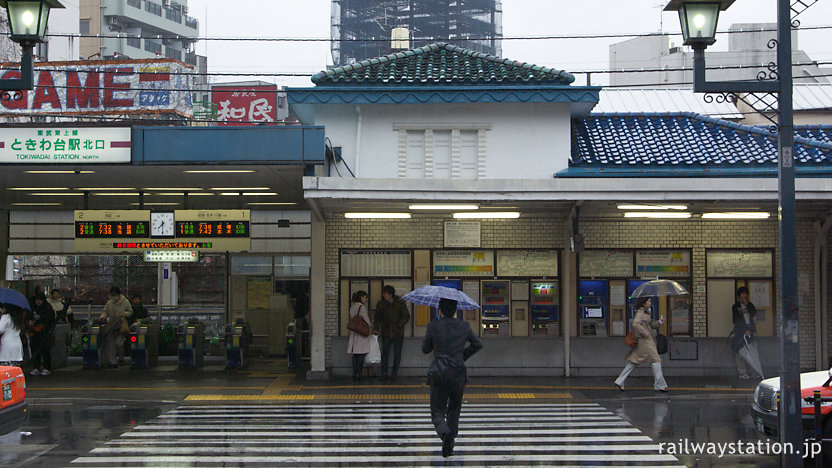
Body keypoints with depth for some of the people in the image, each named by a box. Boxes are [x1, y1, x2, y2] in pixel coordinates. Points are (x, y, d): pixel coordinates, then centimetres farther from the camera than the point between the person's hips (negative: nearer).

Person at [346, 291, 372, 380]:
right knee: (362, 354, -4)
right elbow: (366, 320, -14)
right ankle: (358, 374, -7)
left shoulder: (352, 307, 12)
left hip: (354, 332, 8)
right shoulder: (362, 307, -13)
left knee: (355, 354, 10)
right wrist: (370, 325, 8)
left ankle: (354, 374, 11)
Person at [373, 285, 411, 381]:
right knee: (385, 353, 0)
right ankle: (384, 374, 6)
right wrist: (376, 329, -8)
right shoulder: (380, 304, 0)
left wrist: (399, 325, -13)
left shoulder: (400, 303, -5)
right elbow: (377, 318, 5)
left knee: (397, 354, 4)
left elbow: (406, 317, -2)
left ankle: (394, 374, 14)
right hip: (386, 333, 1)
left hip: (398, 333, -1)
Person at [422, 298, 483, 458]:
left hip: (439, 374, -2)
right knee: (454, 410, 20)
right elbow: (477, 344, 15)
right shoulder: (464, 327, 2)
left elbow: (425, 349, 6)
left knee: (438, 412, 4)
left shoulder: (433, 326, -5)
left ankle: (445, 433, -27)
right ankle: (449, 447, 18)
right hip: (458, 374, 2)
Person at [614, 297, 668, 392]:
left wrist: (659, 322, 9)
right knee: (656, 360, -6)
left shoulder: (646, 312, 16)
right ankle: (659, 385, -2)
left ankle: (620, 382, 12)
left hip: (648, 340, 10)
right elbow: (635, 324, -27)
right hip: (644, 341, -10)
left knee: (634, 362, 10)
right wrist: (645, 333, -22)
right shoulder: (640, 312, -14)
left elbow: (650, 324, 26)